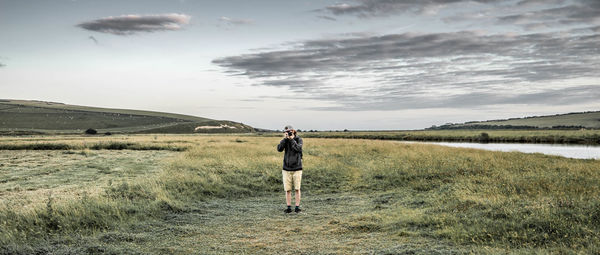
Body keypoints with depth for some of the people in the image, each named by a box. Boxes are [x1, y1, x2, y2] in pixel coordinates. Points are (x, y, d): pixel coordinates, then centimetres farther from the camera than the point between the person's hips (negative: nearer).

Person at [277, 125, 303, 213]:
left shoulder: (299, 139, -1)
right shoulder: (285, 140, 5)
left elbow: (298, 148, -19)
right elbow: (279, 149, -11)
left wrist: (292, 139, -16)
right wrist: (285, 138, -16)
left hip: (297, 168, -2)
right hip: (286, 169, 2)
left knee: (297, 189, 1)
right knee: (287, 189, 1)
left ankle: (297, 207, 8)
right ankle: (289, 207, 8)